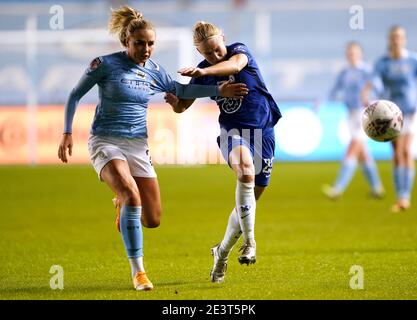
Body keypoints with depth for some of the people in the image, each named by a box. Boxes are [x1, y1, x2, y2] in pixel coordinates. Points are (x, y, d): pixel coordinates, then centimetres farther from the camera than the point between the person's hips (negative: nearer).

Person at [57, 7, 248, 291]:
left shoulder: (154, 71, 6)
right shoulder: (106, 64, -8)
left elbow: (180, 90, 23)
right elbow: (75, 95, 2)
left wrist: (219, 90, 16)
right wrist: (68, 132, -4)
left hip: (138, 146, 5)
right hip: (106, 142, -5)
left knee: (152, 220, -1)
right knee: (131, 194, -31)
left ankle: (125, 208, 37)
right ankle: (138, 272, -25)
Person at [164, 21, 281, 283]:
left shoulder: (240, 51, -7)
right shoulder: (202, 75, 1)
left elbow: (235, 65, -32)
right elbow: (183, 106, 12)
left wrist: (203, 72, -48)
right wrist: (174, 101, -13)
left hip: (263, 131, 0)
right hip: (232, 130, 0)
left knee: (251, 197, 5)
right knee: (246, 172, -34)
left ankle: (223, 252, 24)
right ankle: (249, 242, -34)